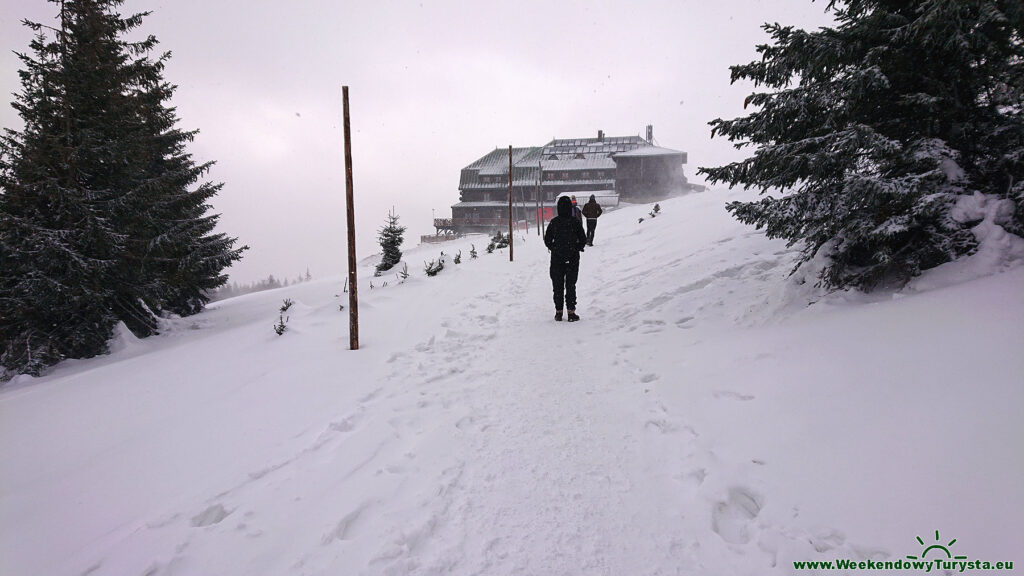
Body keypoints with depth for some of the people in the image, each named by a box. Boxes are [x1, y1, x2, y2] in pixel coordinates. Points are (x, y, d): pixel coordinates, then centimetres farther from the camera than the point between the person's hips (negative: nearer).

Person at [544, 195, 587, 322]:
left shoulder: (553, 222, -5)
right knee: (571, 285, 7)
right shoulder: (575, 222, -8)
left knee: (557, 286, 10)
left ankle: (558, 312, 11)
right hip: (572, 259, -1)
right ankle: (571, 312, 4)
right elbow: (583, 240, -3)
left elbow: (547, 240, -1)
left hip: (556, 259, 1)